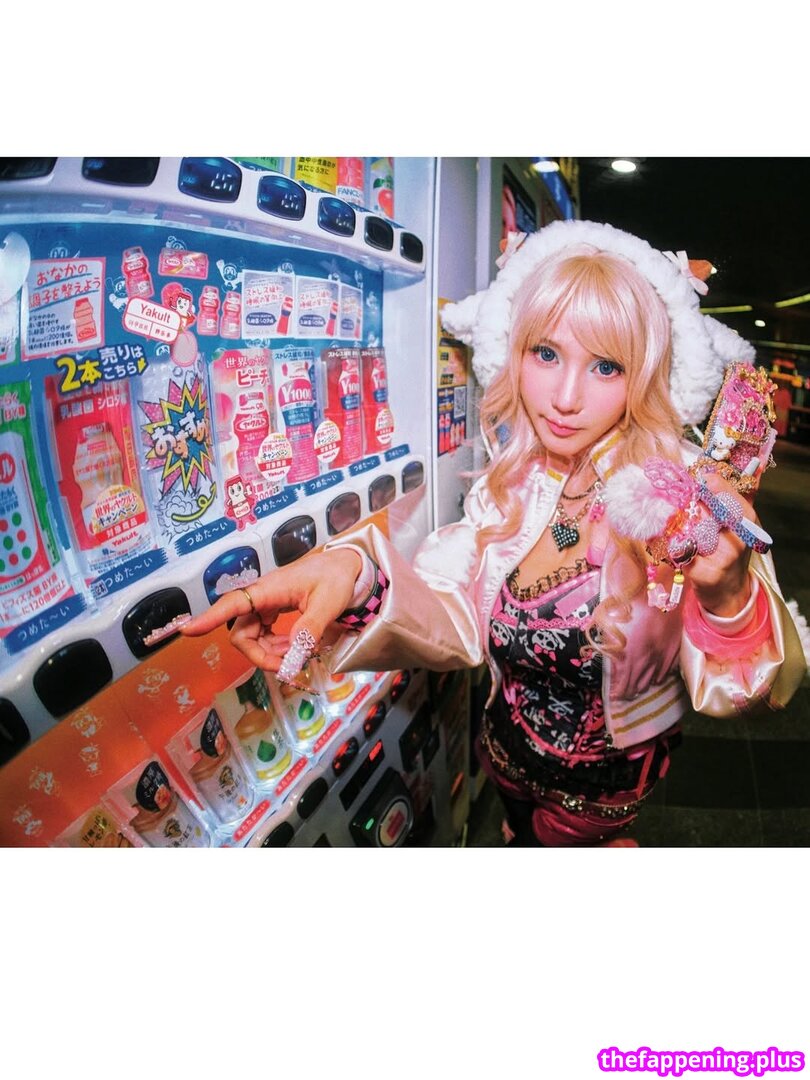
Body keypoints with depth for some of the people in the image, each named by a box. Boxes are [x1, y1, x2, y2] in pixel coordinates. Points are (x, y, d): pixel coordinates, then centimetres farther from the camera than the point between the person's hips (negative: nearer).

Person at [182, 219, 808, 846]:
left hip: (606, 778, -4)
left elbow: (730, 693, -27)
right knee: (519, 828, 31)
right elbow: (456, 622, -20)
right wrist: (356, 572, -39)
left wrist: (729, 598, -49)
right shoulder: (514, 484, -13)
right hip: (510, 744, 5)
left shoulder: (688, 497, -27)